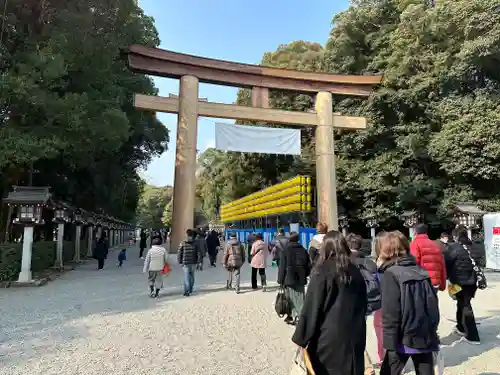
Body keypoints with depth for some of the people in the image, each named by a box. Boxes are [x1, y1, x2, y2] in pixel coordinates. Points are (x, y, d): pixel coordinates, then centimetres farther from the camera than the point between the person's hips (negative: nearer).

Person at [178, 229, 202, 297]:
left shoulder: (182, 243, -7)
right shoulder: (195, 243, -3)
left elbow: (179, 253, -6)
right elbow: (199, 253, -3)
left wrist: (180, 262, 4)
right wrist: (197, 261, 7)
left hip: (185, 263, -2)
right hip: (193, 263, 2)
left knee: (186, 277, 2)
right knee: (192, 276, 17)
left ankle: (187, 292, -2)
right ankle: (190, 290, 25)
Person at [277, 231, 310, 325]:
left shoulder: (285, 251, -8)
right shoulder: (303, 250, 4)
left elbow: (282, 267, -9)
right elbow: (308, 266, 9)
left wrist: (281, 280, -2)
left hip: (289, 279, -3)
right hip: (300, 280, 3)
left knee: (291, 300, 8)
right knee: (300, 300, 7)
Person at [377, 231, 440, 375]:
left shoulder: (390, 273, -13)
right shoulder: (420, 270, 5)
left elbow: (390, 313, -17)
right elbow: (433, 303, 9)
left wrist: (390, 343, -12)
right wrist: (432, 331, 17)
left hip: (404, 339, -5)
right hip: (426, 337, 6)